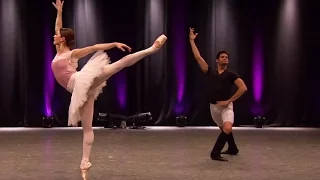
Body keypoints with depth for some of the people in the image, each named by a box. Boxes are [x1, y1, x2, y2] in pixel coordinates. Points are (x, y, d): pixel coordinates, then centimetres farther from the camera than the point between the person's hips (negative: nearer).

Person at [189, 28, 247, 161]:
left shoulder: (231, 74, -3)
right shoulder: (210, 72, 5)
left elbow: (243, 88, -12)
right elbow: (198, 57, 1)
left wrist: (229, 101, -16)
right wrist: (192, 41, 0)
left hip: (226, 106, -4)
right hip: (213, 106, 4)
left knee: (227, 129, -28)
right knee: (224, 129, 18)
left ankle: (215, 152, -19)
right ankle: (233, 149, 40)